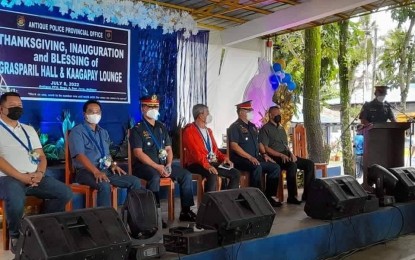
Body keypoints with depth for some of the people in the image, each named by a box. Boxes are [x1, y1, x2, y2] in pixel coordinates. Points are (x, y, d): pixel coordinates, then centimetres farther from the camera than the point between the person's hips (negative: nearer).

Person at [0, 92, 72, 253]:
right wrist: (22, 177, -17)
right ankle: (15, 235, -6)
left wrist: (40, 173, -6)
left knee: (65, 193, -13)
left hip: (34, 177, 6)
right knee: (16, 202, -37)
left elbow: (41, 156, 15)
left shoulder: (29, 130, 20)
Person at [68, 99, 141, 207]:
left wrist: (113, 164, 4)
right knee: (104, 185, -38)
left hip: (105, 170, 7)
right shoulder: (77, 131, -4)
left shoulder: (103, 132, 20)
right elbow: (80, 155, -17)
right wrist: (96, 172, -29)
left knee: (135, 181, -10)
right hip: (86, 171, -7)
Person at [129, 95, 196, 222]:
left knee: (186, 174, -10)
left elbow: (168, 149, 14)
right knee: (155, 177, -37)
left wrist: (169, 165, -6)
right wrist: (157, 167, -22)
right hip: (144, 165, -6)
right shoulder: (137, 129, -4)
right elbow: (138, 153, -14)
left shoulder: (162, 127, 16)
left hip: (163, 164, 6)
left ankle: (186, 211, -3)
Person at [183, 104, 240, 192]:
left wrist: (224, 158, 0)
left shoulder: (208, 130, 20)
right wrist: (207, 165, -32)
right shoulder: (189, 131, -7)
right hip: (197, 164, -8)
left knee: (236, 174, -7)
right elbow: (195, 152, -19)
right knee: (212, 175, -38)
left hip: (213, 162, 8)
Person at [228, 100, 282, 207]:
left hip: (256, 158, 8)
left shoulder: (252, 126, 20)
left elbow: (258, 142, 26)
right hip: (241, 159, -8)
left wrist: (264, 154, 7)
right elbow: (234, 146, -17)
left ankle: (268, 196, -1)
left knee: (275, 167, -5)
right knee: (257, 167, -35)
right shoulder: (235, 127, -6)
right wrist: (250, 157, -23)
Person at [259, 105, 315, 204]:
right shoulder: (265, 129, -2)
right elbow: (265, 148, -12)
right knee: (292, 165, -35)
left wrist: (291, 153, 1)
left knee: (309, 164, -7)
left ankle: (307, 194, -7)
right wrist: (281, 155, -20)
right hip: (275, 157, -8)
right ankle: (292, 196, -28)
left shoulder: (281, 128, 23)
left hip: (286, 155, 8)